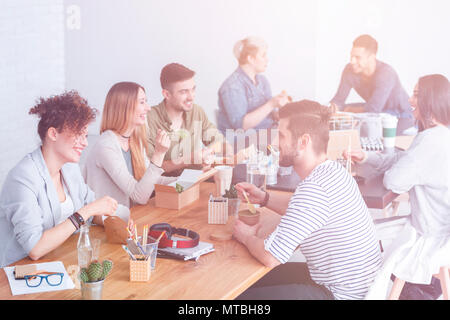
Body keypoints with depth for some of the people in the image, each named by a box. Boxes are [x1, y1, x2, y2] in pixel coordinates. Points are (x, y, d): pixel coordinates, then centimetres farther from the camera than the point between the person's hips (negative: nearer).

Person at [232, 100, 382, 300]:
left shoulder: (314, 189, -29)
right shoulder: (333, 170, 2)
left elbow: (271, 257, -28)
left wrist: (247, 237, -6)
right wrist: (264, 198, 10)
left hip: (341, 294, -10)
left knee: (240, 294, -6)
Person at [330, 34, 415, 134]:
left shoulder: (386, 72, -33)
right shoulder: (349, 70, -15)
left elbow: (373, 108, -37)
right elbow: (339, 99, -9)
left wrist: (349, 110, -22)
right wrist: (333, 106, -33)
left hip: (400, 117, -6)